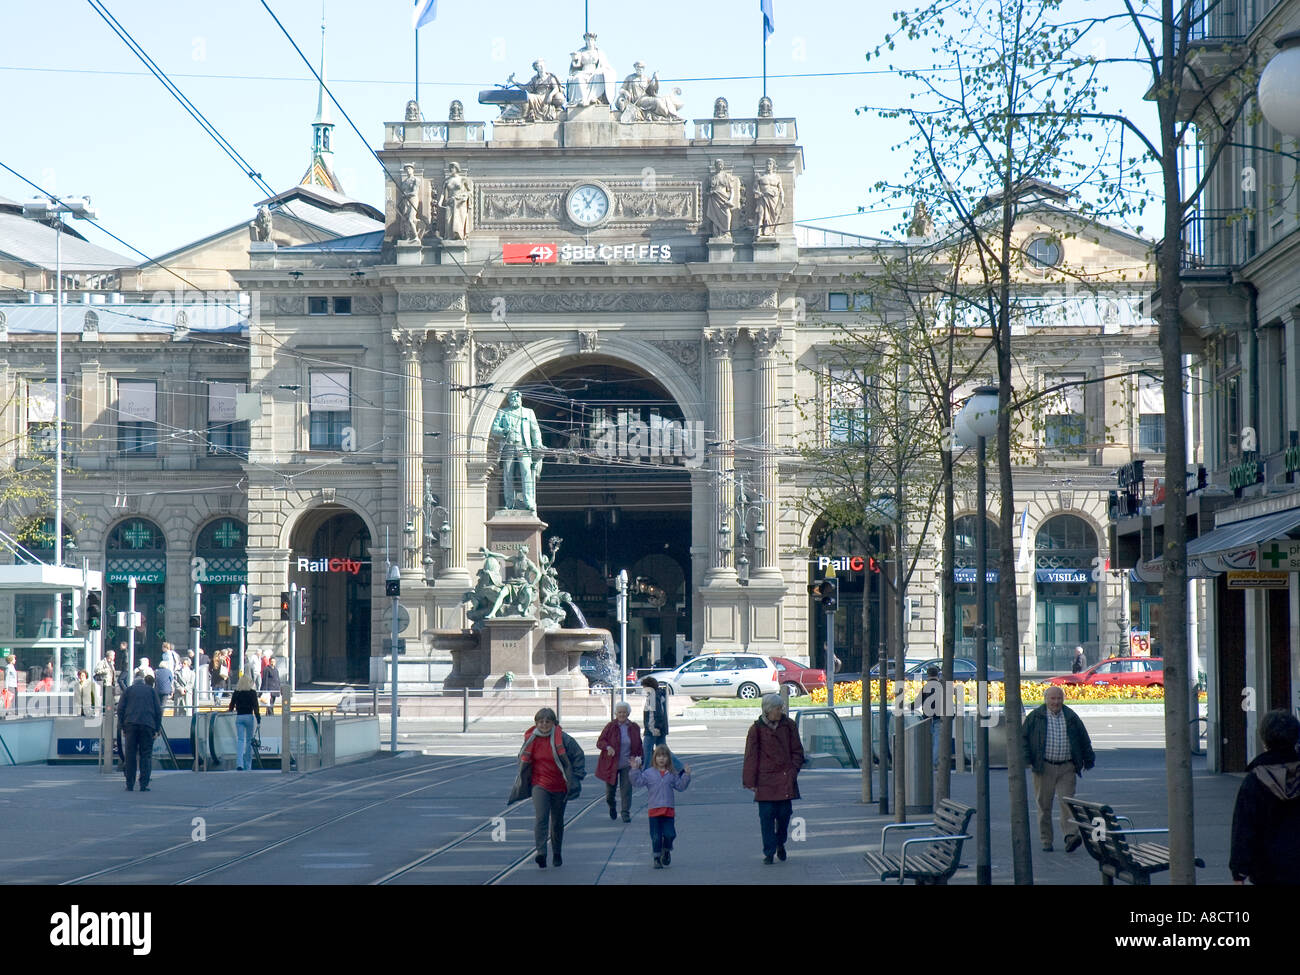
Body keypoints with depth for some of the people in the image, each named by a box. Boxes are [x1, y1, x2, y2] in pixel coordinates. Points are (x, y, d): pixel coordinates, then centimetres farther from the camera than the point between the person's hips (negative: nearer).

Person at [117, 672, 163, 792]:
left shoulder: (128, 690, 15)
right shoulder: (152, 691, 14)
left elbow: (120, 709, 8)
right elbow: (158, 711, 8)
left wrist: (123, 727, 11)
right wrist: (156, 729, 12)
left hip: (131, 724, 1)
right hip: (147, 725, -1)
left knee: (130, 755, 5)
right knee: (146, 755, 3)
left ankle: (130, 785, 3)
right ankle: (144, 785, -4)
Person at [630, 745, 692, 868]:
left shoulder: (673, 774, 7)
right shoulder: (649, 773, 2)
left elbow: (680, 786, 7)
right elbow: (638, 782, -6)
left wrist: (686, 775, -3)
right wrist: (635, 769, -15)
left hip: (669, 810, 1)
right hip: (654, 809, -1)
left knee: (669, 834, -4)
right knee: (656, 836, 3)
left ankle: (666, 851, 25)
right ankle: (657, 858, 16)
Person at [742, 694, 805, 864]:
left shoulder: (788, 725, 4)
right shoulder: (757, 729, -3)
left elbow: (797, 751, 10)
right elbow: (751, 756, -1)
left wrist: (793, 770, -2)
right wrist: (751, 781, -3)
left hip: (785, 778, 2)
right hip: (765, 779, -2)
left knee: (784, 813, 2)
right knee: (767, 815, -4)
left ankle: (780, 843, 29)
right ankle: (769, 853, 3)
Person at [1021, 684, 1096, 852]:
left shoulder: (1071, 717, 9)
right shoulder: (1035, 717, 3)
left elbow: (1084, 739, 16)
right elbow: (1023, 737, 4)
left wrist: (1088, 760, 16)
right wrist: (1026, 759, -5)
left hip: (1066, 768, 1)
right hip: (1044, 767, -1)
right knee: (1044, 805, 2)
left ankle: (1071, 836, -19)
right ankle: (1046, 841, 9)